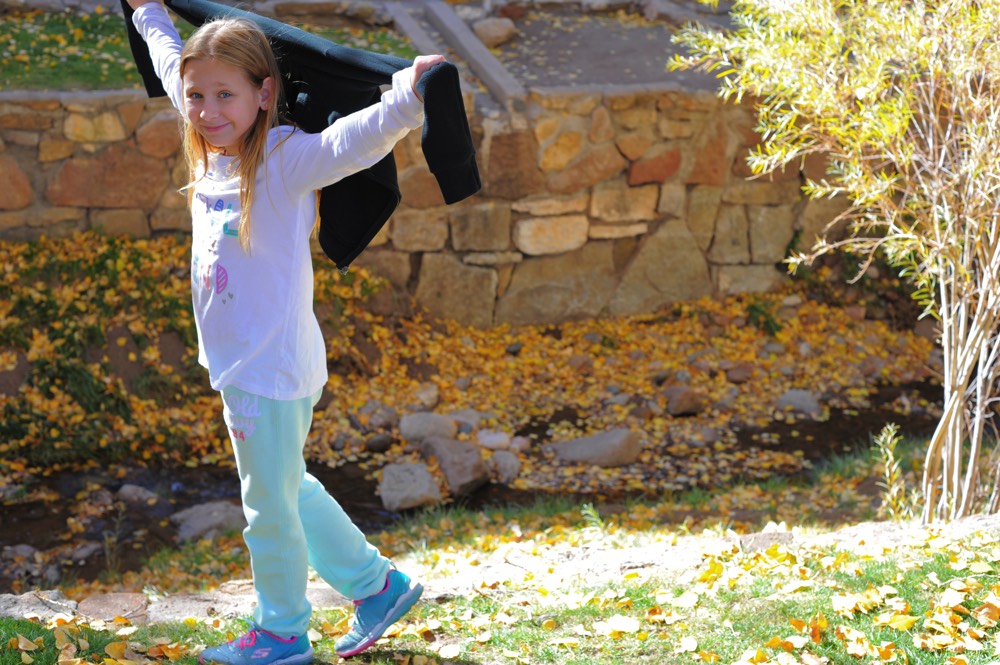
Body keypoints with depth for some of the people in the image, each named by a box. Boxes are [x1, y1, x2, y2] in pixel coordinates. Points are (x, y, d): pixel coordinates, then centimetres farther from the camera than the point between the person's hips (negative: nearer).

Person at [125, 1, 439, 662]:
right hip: (241, 362, 9)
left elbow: (354, 139, -37)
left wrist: (408, 97, -55)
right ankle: (377, 584, 37)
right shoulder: (215, 149, 3)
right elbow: (174, 69, 22)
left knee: (269, 507, 8)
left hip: (271, 368, -9)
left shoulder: (283, 160, -19)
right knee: (289, 491, 23)